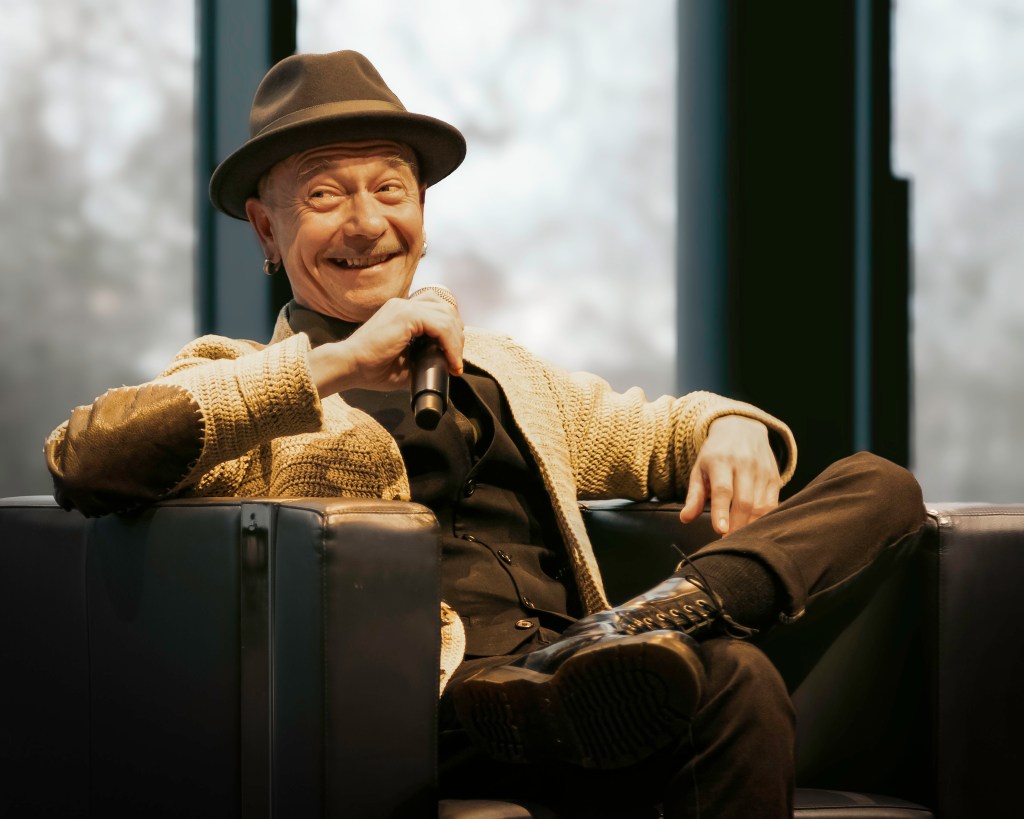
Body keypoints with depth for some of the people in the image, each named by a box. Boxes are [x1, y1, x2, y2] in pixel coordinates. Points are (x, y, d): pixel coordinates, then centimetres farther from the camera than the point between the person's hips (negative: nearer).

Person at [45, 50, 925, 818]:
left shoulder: (501, 370, 33)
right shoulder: (237, 383, 12)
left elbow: (650, 432, 36)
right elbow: (86, 455, -8)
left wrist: (731, 429, 9)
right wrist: (336, 362, -11)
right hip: (435, 683, -8)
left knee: (881, 482, -14)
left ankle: (676, 605, -31)